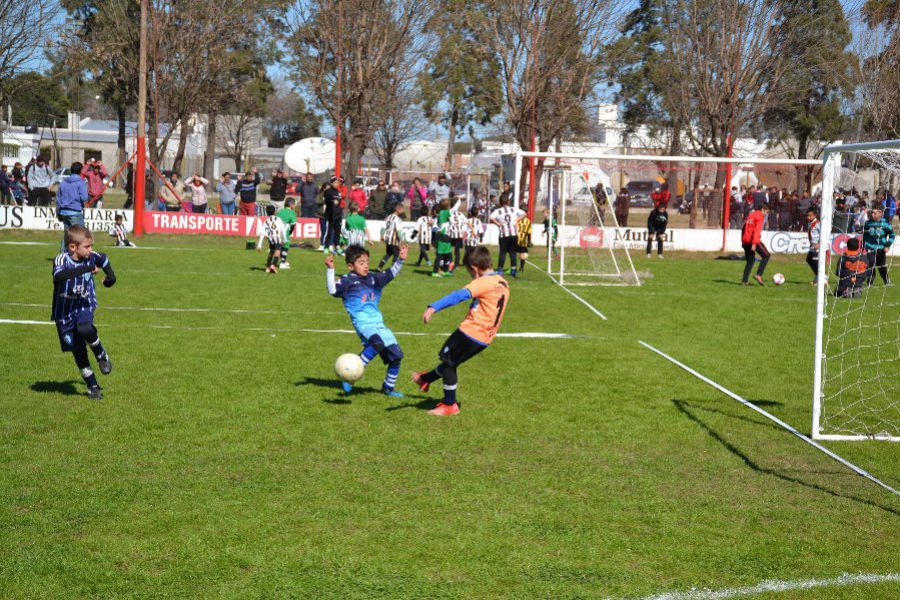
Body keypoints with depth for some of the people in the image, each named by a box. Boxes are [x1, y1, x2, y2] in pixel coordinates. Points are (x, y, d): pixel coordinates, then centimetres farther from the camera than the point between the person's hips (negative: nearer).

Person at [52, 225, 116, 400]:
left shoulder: (91, 257, -10)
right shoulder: (62, 259, -23)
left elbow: (104, 259, 16)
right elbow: (59, 275, -48)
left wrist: (110, 276, 12)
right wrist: (85, 269, -49)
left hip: (85, 305, 1)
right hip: (64, 311, -1)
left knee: (84, 329, -32)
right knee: (78, 351, 2)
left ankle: (101, 355, -3)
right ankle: (92, 386, 17)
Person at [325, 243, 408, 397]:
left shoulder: (373, 278, 16)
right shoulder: (347, 281, -2)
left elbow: (390, 274, 22)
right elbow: (333, 290, -16)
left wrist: (400, 260, 10)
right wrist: (330, 269, -23)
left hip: (378, 323, 7)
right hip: (363, 323, -7)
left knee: (396, 355, 8)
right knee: (378, 343, -36)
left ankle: (388, 387, 25)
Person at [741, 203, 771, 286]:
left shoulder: (750, 215, 18)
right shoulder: (760, 217, -7)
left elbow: (744, 228, 21)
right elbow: (757, 230, -17)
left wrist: (743, 241, 24)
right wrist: (754, 244, -23)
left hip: (745, 241, 8)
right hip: (754, 240, -8)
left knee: (750, 260, 18)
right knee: (766, 255, 2)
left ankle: (745, 280, 11)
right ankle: (758, 275, -10)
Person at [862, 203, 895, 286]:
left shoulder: (885, 223, -7)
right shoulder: (868, 223, 2)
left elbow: (892, 235, 1)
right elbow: (864, 236, 14)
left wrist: (887, 246, -8)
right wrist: (862, 247, 14)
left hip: (881, 249, -1)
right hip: (870, 249, 1)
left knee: (882, 268, 3)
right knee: (871, 267, -6)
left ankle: (887, 282, 22)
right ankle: (870, 284, 4)